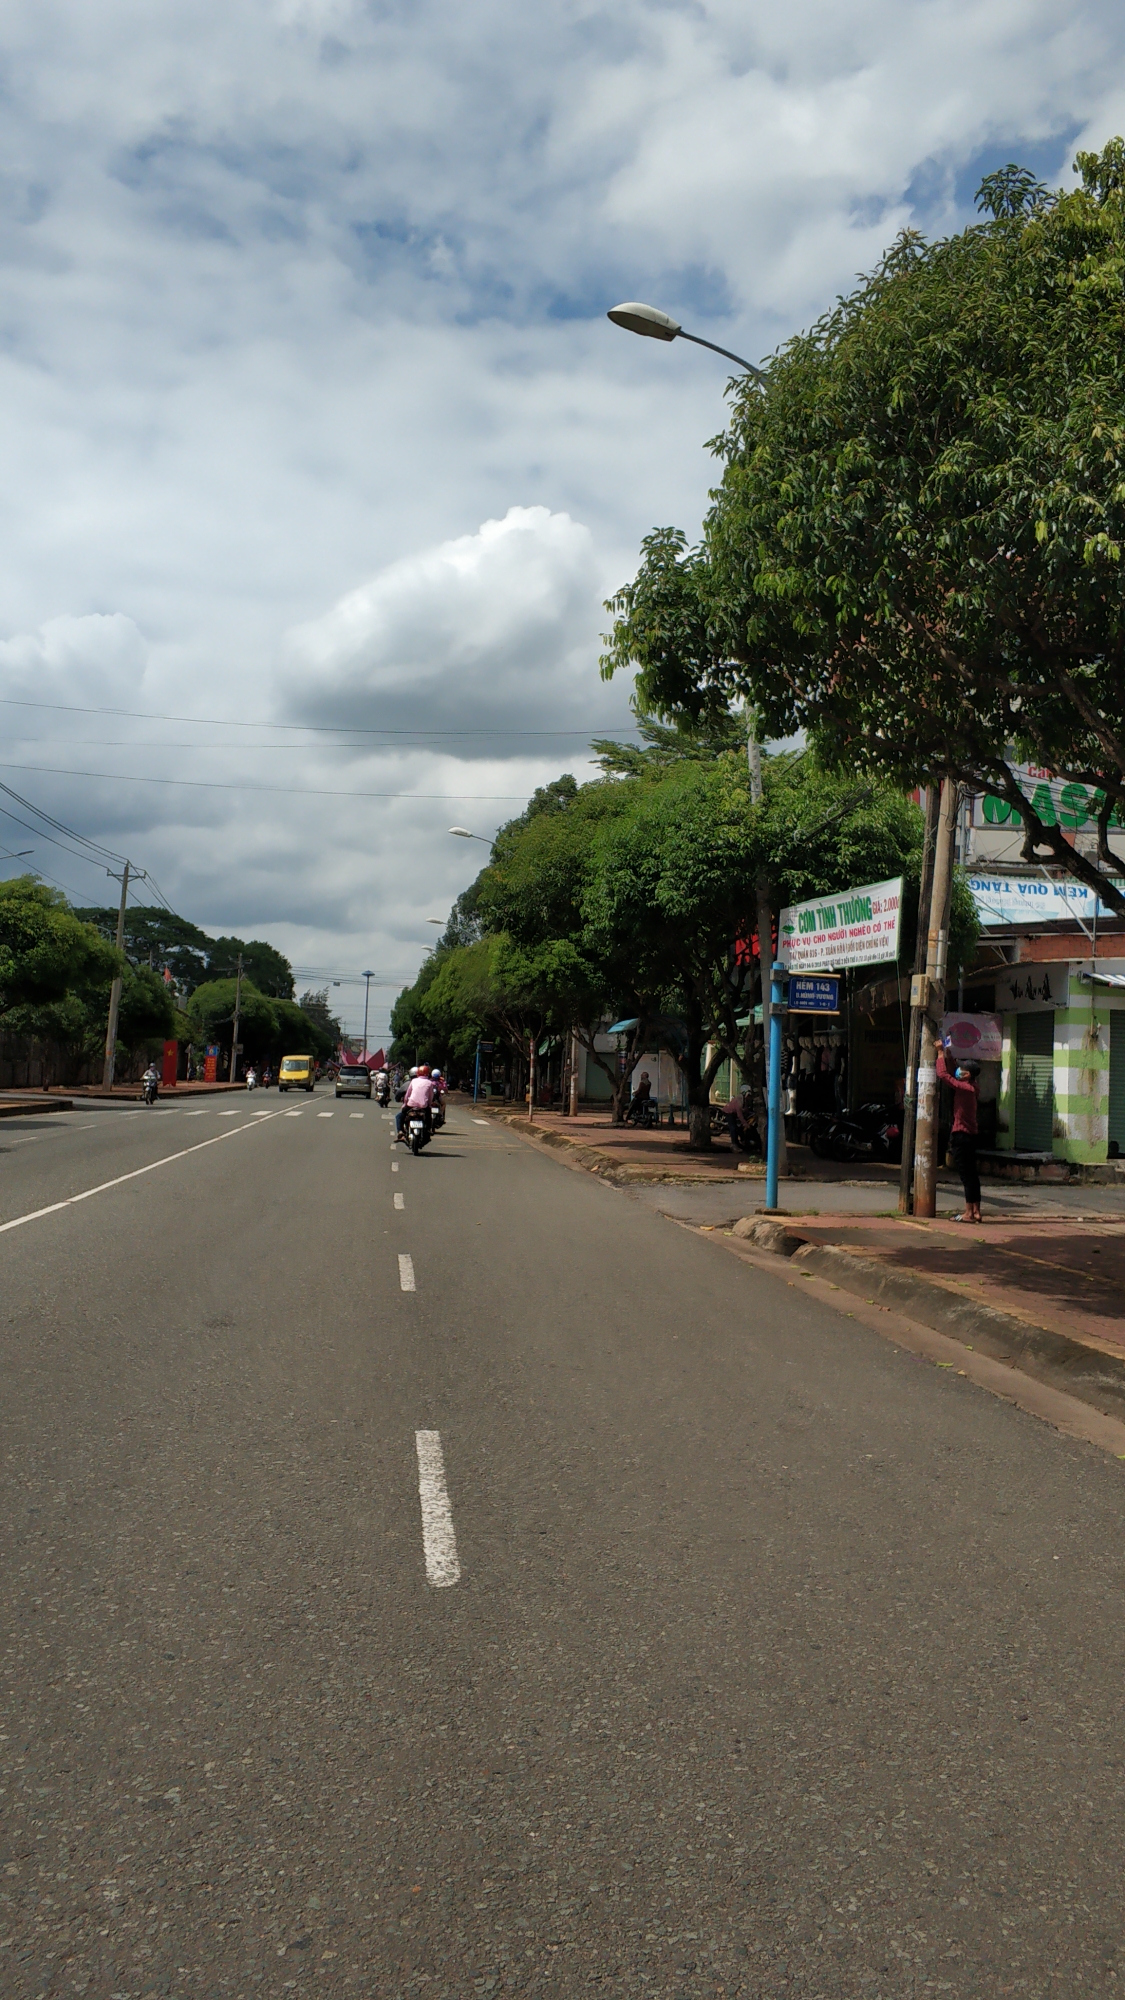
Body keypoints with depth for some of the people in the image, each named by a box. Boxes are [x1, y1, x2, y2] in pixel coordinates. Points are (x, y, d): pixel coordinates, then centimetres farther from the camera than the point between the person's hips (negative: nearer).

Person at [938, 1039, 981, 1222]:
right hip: (970, 1136, 9)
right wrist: (946, 1054, 20)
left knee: (967, 1175, -7)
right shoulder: (972, 1088, 11)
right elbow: (951, 1072, 24)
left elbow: (943, 1074, -17)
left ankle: (969, 1213, -5)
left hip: (961, 1136, -9)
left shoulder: (964, 1088, -15)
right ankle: (976, 1212, 14)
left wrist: (941, 1053, -8)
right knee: (971, 1174, 11)